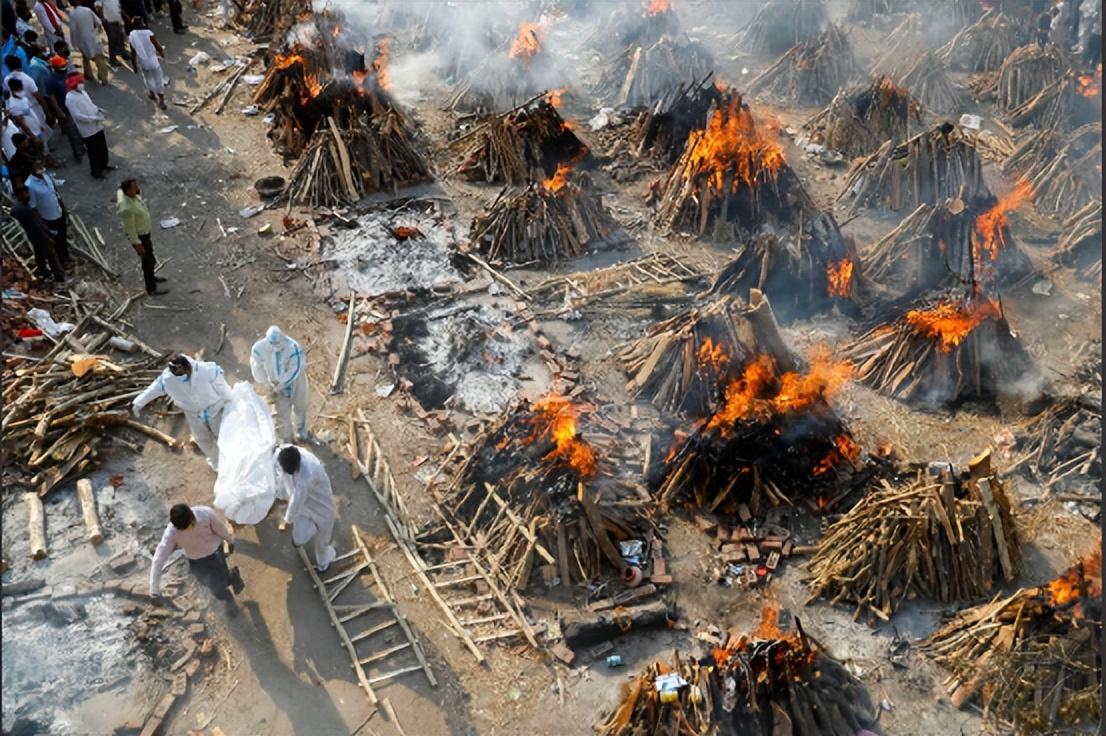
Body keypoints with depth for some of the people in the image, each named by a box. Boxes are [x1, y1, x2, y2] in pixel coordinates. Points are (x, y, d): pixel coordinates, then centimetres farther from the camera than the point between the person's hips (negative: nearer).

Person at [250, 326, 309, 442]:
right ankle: (286, 439, 31)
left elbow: (294, 370, -30)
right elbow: (257, 367, -12)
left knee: (300, 407, 21)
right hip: (277, 383, 2)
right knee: (282, 412, 9)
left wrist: (279, 387, -28)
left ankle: (301, 431, 50)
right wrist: (267, 385, -17)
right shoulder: (259, 347, -27)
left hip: (296, 380, -1)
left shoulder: (293, 347, -37)